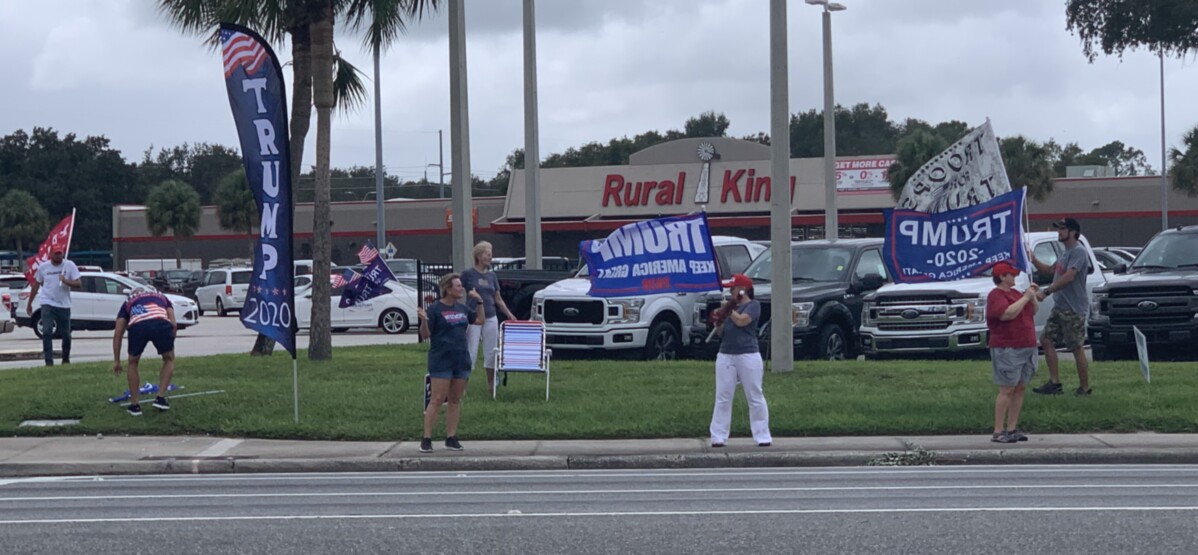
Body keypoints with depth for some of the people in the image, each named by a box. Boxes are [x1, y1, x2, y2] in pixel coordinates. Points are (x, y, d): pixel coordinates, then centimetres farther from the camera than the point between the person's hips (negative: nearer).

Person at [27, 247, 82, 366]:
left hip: (64, 305, 0)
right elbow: (36, 285, 13)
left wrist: (66, 281, -27)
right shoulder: (43, 267, 2)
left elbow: (78, 283, -8)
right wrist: (29, 303, 16)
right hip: (48, 304, 0)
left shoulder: (70, 265, -2)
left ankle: (66, 360, 29)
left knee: (66, 335, 9)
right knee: (47, 332, -14)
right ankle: (49, 361, -12)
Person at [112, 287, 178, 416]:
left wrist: (116, 361, 37)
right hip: (161, 323, 0)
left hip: (137, 325, 0)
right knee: (169, 359, 28)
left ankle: (135, 405, 25)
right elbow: (173, 325, 24)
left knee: (133, 363, 27)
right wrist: (170, 346, 34)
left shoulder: (128, 302, 39)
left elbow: (117, 334, 32)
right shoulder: (162, 298, 40)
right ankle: (160, 398, 21)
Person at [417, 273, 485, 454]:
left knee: (455, 400, 8)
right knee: (437, 400, -9)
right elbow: (425, 335, -9)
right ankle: (426, 439, -6)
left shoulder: (462, 308, 12)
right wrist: (423, 321, -27)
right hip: (441, 361, -6)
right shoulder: (435, 309, -8)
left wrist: (479, 302, 14)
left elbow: (480, 320, 25)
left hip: (461, 359, 6)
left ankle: (451, 437, 13)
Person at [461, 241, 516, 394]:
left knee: (491, 352, 7)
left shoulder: (491, 275, 11)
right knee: (471, 352, -6)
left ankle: (491, 385, 17)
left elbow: (498, 298, 17)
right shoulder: (468, 274, -3)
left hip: (491, 317, 5)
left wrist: (508, 314, 12)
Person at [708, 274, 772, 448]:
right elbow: (721, 332, 17)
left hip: (748, 356, -6)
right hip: (725, 356, 6)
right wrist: (718, 321, -3)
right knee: (722, 398, 2)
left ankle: (762, 436, 1)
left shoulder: (753, 305, -1)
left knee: (755, 397, -2)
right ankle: (718, 437, 3)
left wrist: (728, 310, -3)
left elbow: (741, 321, -17)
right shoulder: (730, 306, 17)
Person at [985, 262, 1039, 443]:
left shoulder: (1014, 293, 19)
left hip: (1026, 347, 9)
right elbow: (1007, 313, -25)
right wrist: (1025, 298, -17)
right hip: (1007, 350, -9)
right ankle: (998, 432, -8)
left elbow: (1033, 311, 23)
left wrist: (1033, 296, 6)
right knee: (1007, 390, -10)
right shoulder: (996, 296, -8)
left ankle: (1012, 429, 11)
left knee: (1020, 389, 7)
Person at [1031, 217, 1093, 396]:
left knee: (1077, 348, -4)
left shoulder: (1078, 252, -15)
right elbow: (1051, 270, 29)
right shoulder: (1067, 252, 18)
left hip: (1074, 309, -10)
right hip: (1060, 307, 10)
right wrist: (1034, 261, 13)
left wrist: (1046, 291, -30)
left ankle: (1084, 387, 4)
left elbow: (1069, 276, -26)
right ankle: (1054, 383, 8)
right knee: (1047, 341, 5)